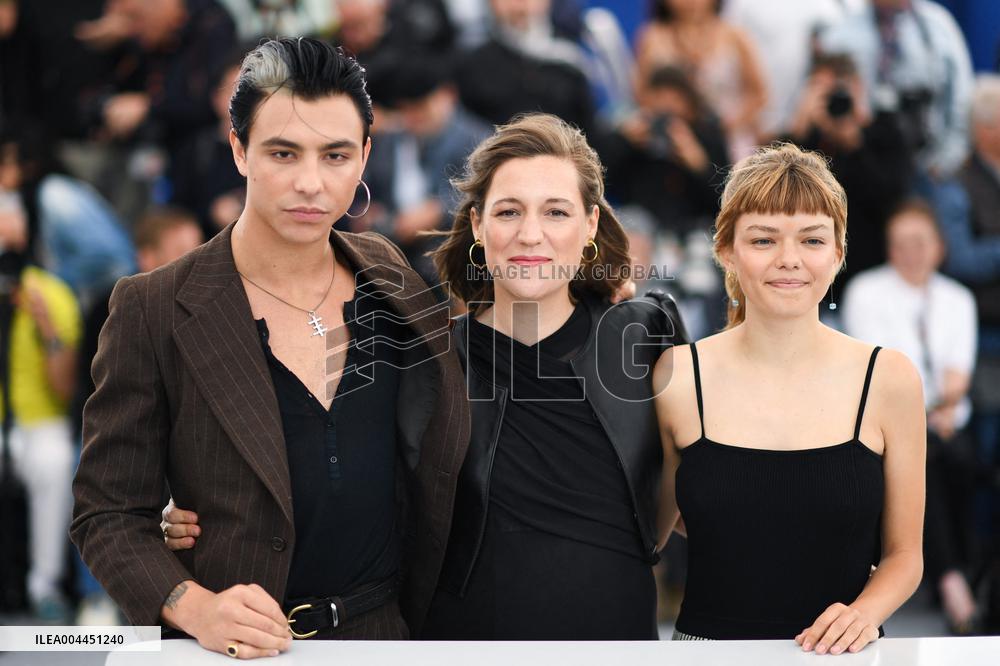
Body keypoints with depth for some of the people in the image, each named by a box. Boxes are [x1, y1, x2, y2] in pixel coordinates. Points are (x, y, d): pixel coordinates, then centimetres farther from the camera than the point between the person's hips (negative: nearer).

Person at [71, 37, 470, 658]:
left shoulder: (395, 279, 3)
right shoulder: (153, 310, -9)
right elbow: (109, 513, -7)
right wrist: (195, 607, -22)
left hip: (390, 630, 4)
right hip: (238, 652, -3)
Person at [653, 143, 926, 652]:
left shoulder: (889, 380, 2)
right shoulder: (677, 378, 0)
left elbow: (902, 554, 8)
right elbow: (645, 537, 12)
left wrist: (864, 611, -7)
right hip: (704, 647, 0)